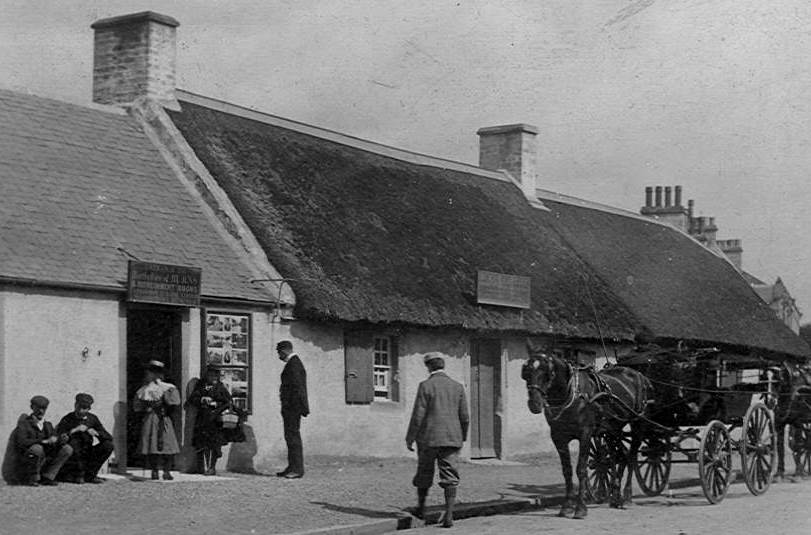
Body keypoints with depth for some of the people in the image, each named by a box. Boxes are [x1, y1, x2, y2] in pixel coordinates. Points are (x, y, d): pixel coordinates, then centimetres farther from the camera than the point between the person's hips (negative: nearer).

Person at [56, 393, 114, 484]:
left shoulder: (92, 418, 3)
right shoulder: (67, 419, -8)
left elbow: (109, 437, -1)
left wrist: (96, 433, -20)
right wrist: (74, 430, -29)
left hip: (87, 454, 4)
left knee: (108, 445, -15)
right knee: (74, 441, -34)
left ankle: (90, 475, -9)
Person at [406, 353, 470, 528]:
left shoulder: (425, 386, -8)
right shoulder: (457, 387, 4)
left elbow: (418, 416, -10)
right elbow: (465, 417, 5)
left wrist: (410, 438, -2)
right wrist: (462, 437, 19)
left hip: (429, 438, -2)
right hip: (452, 439, 2)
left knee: (424, 474, 15)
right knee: (450, 477, 1)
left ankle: (421, 507, 30)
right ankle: (448, 515, -7)